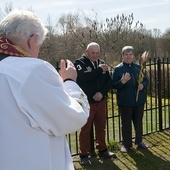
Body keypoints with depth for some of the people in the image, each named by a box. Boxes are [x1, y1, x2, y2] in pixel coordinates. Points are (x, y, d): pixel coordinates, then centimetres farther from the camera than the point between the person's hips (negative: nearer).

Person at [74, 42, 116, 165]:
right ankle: (84, 155, 12)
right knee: (85, 129, 2)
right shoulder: (79, 62, -7)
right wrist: (100, 70, -18)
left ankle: (102, 150, 30)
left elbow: (109, 81, 4)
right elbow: (84, 77, -26)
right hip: (86, 102, -5)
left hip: (101, 101, 5)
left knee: (101, 127, 15)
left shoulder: (102, 63, 9)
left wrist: (102, 93, -12)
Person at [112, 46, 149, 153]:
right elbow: (113, 85, -6)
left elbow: (146, 80, 13)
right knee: (126, 123, 6)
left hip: (139, 100, 3)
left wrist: (143, 85, -10)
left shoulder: (139, 67, 5)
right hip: (125, 102, -3)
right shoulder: (118, 69, -4)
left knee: (138, 122, 14)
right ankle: (126, 144, 19)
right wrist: (122, 82, -24)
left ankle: (139, 141, 31)